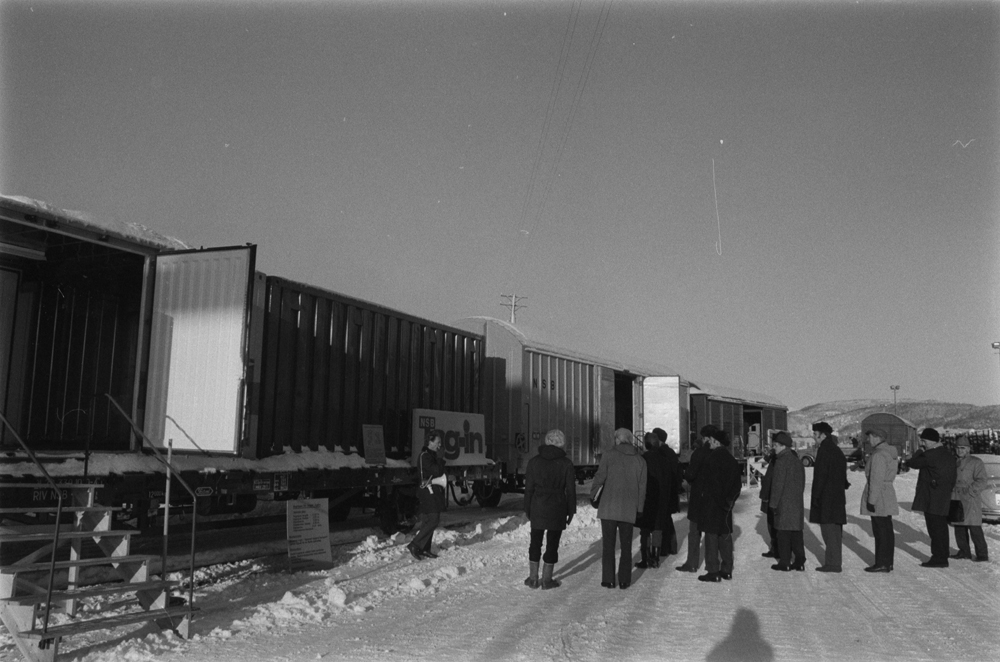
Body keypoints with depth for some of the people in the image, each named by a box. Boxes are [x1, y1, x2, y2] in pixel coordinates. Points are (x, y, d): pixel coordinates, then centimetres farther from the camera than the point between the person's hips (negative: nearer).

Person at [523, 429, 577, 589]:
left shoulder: (534, 461, 0)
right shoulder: (566, 463, -5)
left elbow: (528, 487, 2)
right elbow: (570, 490, -2)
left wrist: (527, 509, 10)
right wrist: (571, 511, 7)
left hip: (538, 506, 2)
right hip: (557, 508, -2)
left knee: (535, 541, 13)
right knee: (552, 543, 7)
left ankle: (533, 578, 15)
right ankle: (547, 580, 11)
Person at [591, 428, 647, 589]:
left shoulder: (609, 455, -4)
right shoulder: (640, 460, 7)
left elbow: (599, 477, -8)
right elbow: (642, 486, 9)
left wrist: (592, 495, 7)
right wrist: (639, 508, 17)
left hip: (609, 507, -3)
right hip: (629, 509, 3)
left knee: (608, 544, 5)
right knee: (626, 545, 13)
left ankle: (608, 580, 7)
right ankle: (624, 580, 14)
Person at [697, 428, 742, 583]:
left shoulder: (712, 458, -14)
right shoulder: (731, 460, 9)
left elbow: (709, 483, -17)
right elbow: (737, 483, 12)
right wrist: (729, 499, 13)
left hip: (711, 503, -7)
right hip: (725, 504, 7)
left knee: (711, 536, -3)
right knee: (725, 536, 13)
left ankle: (713, 572, -2)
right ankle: (727, 570, 19)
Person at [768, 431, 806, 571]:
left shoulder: (781, 461, -13)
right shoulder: (797, 460, 13)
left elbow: (778, 484, -14)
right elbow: (802, 482, 18)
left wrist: (773, 503, -9)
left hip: (784, 502, -8)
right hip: (797, 502, 8)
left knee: (784, 533, -2)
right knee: (796, 532, 11)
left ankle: (784, 562, 1)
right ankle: (799, 561, 13)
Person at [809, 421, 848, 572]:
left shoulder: (824, 449, -13)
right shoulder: (837, 450, 16)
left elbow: (821, 475, -18)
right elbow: (842, 474, 19)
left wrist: (815, 496, -14)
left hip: (826, 496, -10)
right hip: (838, 496, 10)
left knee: (828, 528, -6)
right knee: (835, 530, 13)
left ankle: (833, 563, -5)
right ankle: (835, 561, 18)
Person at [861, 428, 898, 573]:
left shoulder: (878, 455, -19)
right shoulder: (891, 452, 12)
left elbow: (876, 480, -22)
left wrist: (871, 500, -19)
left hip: (878, 498, -10)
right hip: (888, 495, 10)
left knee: (880, 530, -5)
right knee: (887, 530, 13)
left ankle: (882, 563, -1)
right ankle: (888, 562, 20)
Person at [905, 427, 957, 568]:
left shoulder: (930, 455, -17)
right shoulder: (948, 454, 12)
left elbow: (911, 463, -10)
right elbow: (954, 471, 17)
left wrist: (920, 451, 3)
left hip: (932, 499, -9)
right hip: (944, 498, 9)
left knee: (935, 529, -4)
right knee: (941, 528, 14)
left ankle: (938, 558, -1)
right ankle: (942, 557, 21)